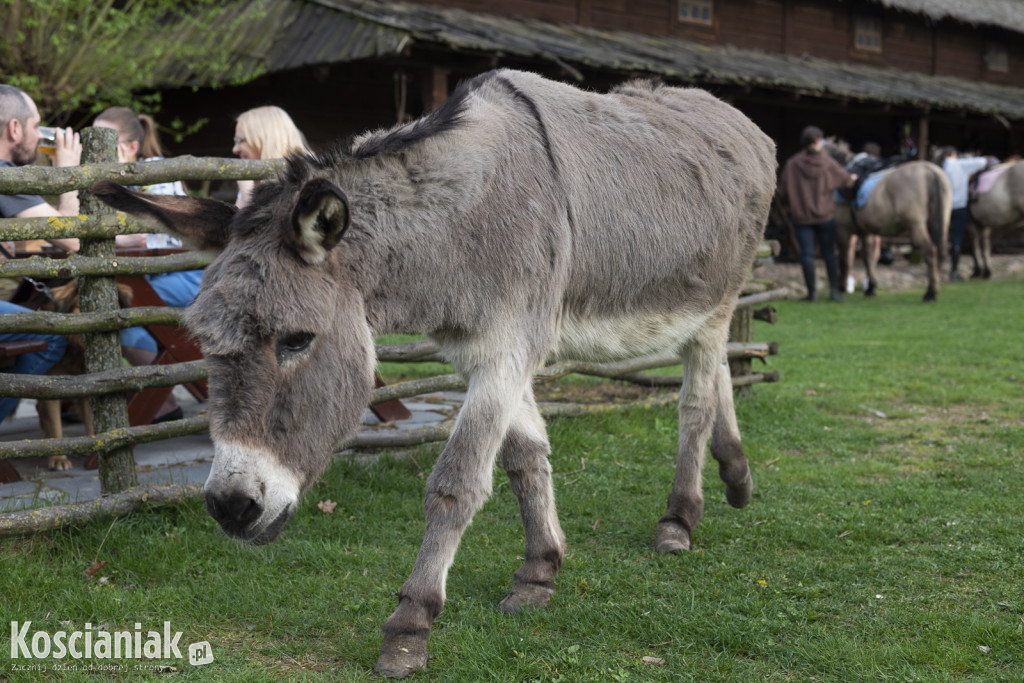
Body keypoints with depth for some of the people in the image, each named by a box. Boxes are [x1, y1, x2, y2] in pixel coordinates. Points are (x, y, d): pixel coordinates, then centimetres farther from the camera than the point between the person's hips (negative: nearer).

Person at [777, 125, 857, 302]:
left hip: (801, 216, -1)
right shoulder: (828, 163, -7)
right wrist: (854, 178, 31)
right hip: (825, 215, 1)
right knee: (829, 253, 11)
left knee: (807, 254, 3)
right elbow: (846, 180, 7)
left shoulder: (792, 164, -10)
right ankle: (835, 290, 12)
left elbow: (782, 192, -6)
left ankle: (812, 291, 4)